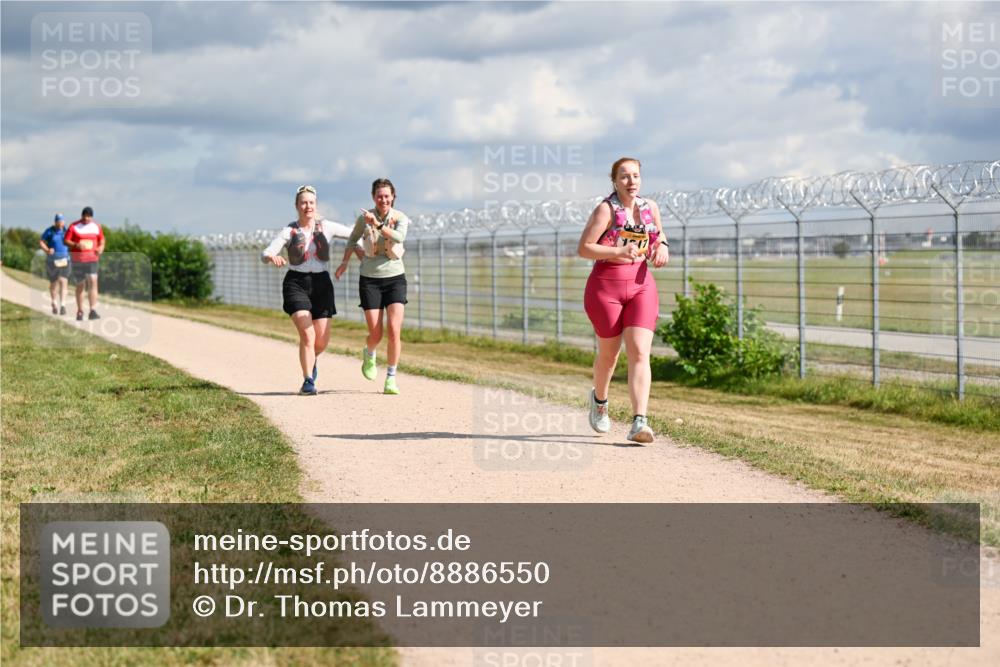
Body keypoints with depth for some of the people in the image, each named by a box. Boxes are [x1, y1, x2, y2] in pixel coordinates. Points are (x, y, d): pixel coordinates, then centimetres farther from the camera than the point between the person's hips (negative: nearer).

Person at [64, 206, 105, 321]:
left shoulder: (96, 227, 9)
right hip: (77, 260, -1)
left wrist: (101, 248, -4)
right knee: (80, 286, 6)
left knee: (93, 282, -15)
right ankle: (80, 312, 18)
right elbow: (66, 241, -3)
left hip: (92, 260, 1)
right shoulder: (74, 227, 0)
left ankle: (93, 311, -21)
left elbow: (101, 240, 18)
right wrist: (76, 245, -21)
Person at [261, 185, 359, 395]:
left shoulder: (326, 227, 2)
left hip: (321, 284, 2)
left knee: (322, 341, 1)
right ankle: (308, 382, -7)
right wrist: (272, 257, -36)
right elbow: (265, 253, -13)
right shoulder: (289, 231, -3)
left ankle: (311, 359, 37)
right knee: (307, 334, -19)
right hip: (296, 284, -2)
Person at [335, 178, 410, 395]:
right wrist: (345, 262, 12)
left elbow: (399, 237, -27)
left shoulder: (400, 218, -5)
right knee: (376, 334, -3)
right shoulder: (364, 218, -1)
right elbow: (353, 238, 19)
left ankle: (391, 379, 0)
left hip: (395, 279, 0)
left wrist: (378, 225, -37)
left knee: (394, 331, -13)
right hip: (370, 279, 0)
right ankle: (369, 354, 34)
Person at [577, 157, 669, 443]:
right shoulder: (606, 209, -10)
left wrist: (662, 248, 0)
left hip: (641, 285, 3)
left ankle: (639, 422, -20)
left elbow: (660, 237, 24)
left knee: (640, 353, -12)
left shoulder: (650, 208, 6)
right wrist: (619, 252, -26)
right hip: (606, 285, -3)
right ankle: (599, 399, 43)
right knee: (609, 354, 11)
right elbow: (584, 249, -14)